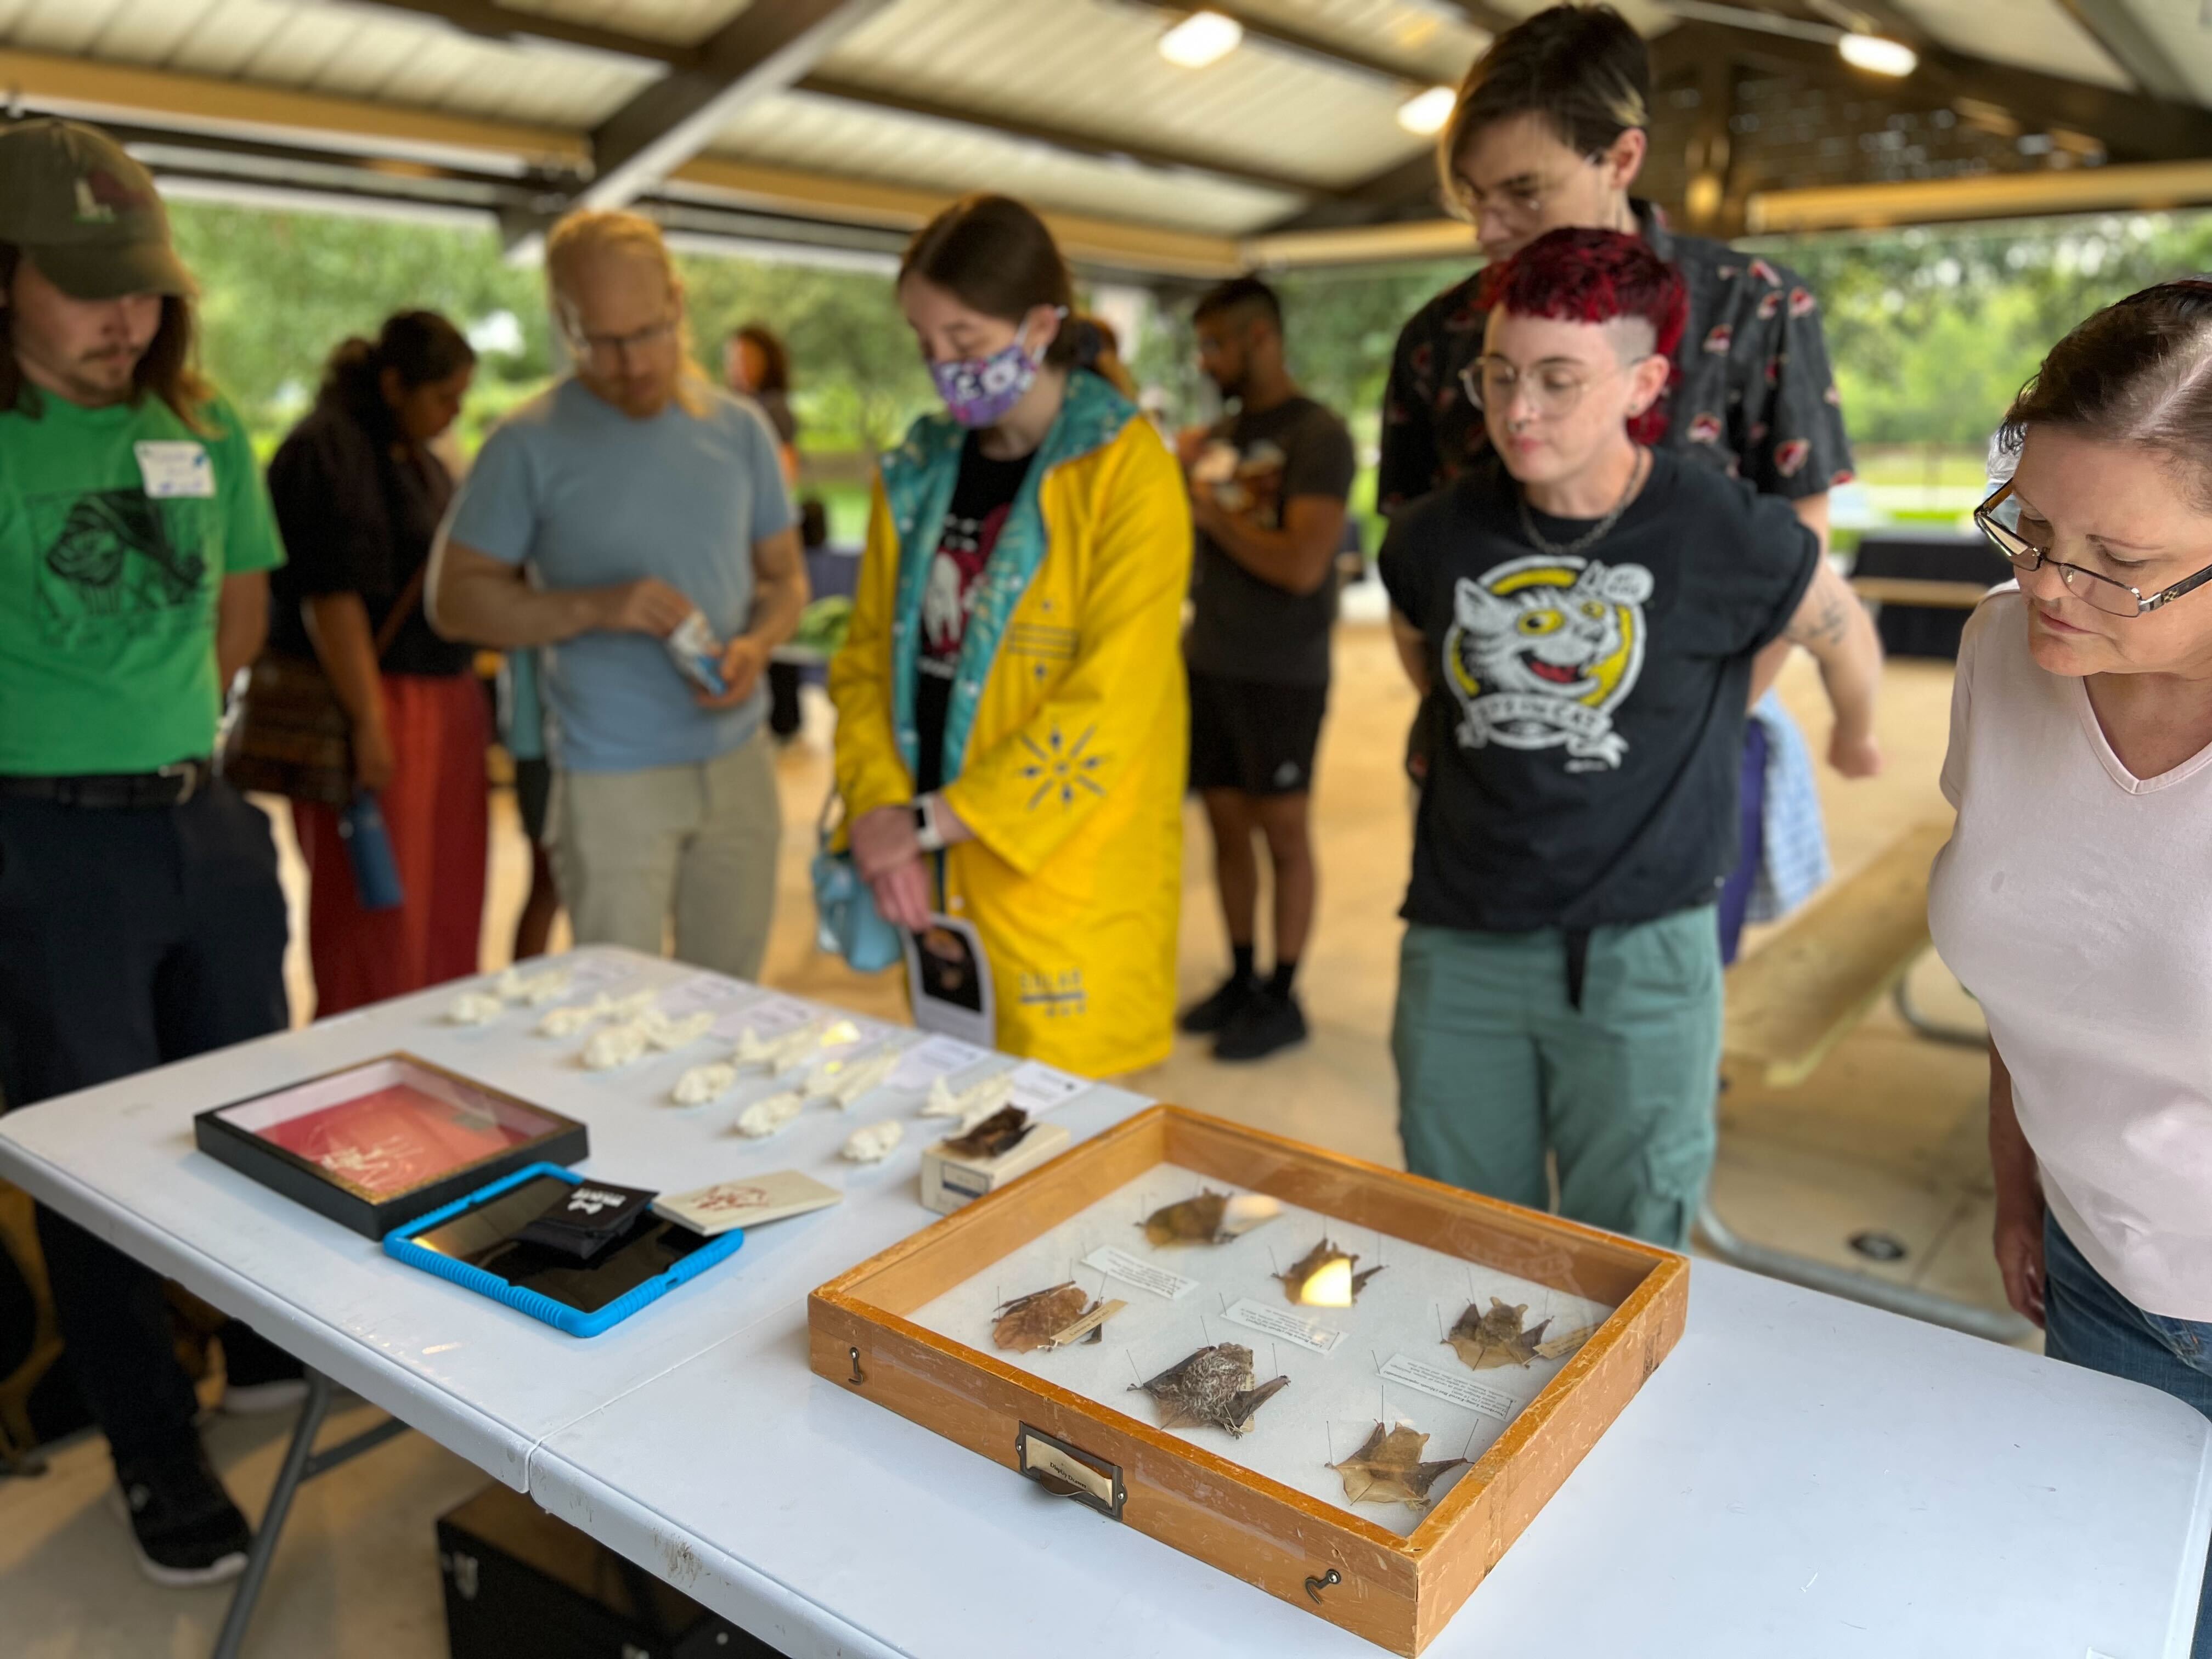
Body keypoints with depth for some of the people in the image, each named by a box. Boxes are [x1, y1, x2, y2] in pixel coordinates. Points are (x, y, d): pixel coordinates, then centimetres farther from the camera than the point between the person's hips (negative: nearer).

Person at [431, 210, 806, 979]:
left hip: (740, 762, 4)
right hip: (612, 779, -3)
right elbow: (454, 600, -3)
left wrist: (758, 644, -10)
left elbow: (785, 576, 13)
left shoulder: (740, 430, 6)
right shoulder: (530, 445, -6)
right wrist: (594, 607, -18)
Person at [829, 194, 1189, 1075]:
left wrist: (930, 819, -14)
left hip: (1066, 893, -5)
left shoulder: (1127, 473, -8)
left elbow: (1108, 704, -16)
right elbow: (868, 659, 11)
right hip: (936, 878, 5)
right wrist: (879, 811, -6)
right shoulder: (916, 472, 10)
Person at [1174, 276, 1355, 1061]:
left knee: (1283, 832, 4)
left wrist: (1212, 511, -13)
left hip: (1282, 676, -6)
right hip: (1209, 663, 6)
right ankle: (1240, 979, 25)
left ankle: (1282, 998, 16)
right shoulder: (1219, 435, 10)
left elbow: (1301, 566, -21)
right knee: (1226, 823, 11)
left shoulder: (1318, 435, -11)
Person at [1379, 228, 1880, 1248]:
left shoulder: (1728, 539, -12)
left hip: (1639, 956, -3)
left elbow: (1843, 634, 10)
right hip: (1460, 947, 3)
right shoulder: (1435, 537, -4)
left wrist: (1856, 738, 27)